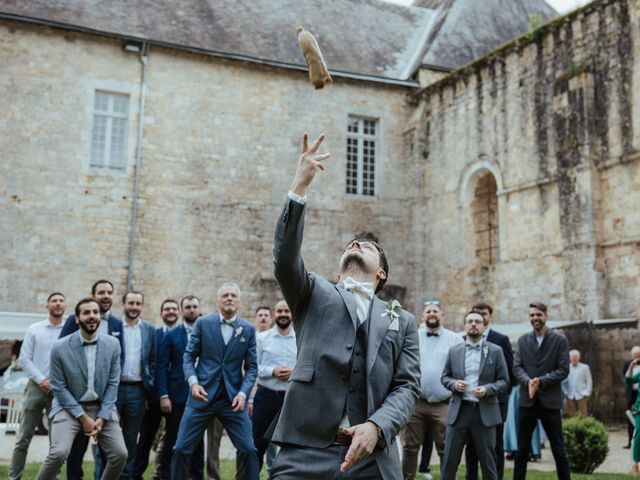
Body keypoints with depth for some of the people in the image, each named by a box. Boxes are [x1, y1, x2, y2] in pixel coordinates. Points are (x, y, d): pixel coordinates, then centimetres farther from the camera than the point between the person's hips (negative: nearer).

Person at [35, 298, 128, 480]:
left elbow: (113, 383, 0)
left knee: (120, 454, -6)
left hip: (102, 406, 3)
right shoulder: (60, 347, -11)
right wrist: (83, 417, -12)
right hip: (70, 406, -3)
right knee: (59, 453, -23)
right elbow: (59, 387, -8)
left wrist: (102, 417, -9)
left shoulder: (113, 344, -4)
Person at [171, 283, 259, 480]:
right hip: (203, 395, 0)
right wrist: (193, 382, -12)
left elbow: (251, 367, 4)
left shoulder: (249, 329, 4)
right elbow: (189, 356, 4)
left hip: (232, 399, 0)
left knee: (249, 450, -4)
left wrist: (243, 393, -11)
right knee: (181, 449, 1)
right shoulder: (203, 323, 2)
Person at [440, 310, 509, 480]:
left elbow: (504, 381, 2)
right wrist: (454, 383, -8)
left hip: (485, 412, -1)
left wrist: (488, 389, -16)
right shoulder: (454, 351, 8)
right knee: (449, 460, 4)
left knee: (488, 461, 7)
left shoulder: (495, 351, 3)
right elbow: (445, 377, 13)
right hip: (459, 411, 1)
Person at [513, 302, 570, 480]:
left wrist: (541, 381, -17)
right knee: (522, 449, 8)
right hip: (527, 400, 2)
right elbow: (517, 367, 3)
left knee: (558, 449, 5)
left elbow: (563, 370, -6)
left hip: (550, 401, -2)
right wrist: (528, 381, -17)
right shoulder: (523, 340, 9)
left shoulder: (560, 340, 1)